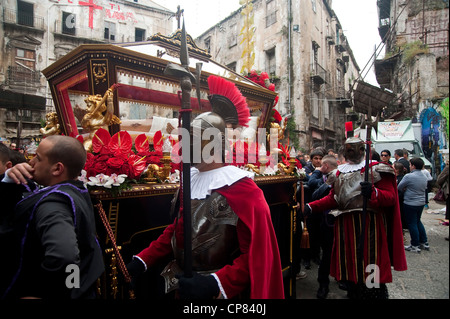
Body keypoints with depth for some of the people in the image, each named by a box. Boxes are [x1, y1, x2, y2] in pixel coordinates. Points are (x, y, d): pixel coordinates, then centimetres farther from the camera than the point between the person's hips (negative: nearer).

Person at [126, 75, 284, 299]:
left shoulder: (241, 188, -20)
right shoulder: (191, 180, 1)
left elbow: (256, 254, -21)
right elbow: (176, 230, 9)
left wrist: (216, 284, -30)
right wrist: (143, 260, 3)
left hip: (221, 292, -6)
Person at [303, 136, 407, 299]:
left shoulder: (375, 169, -1)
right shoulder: (340, 171, 15)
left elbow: (391, 197, -10)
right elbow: (333, 197, 14)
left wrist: (374, 192, -31)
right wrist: (311, 206, 1)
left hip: (368, 223, -5)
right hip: (345, 224, 5)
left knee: (368, 264, -3)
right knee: (349, 264, 11)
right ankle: (352, 293, 26)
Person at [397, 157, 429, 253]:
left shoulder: (409, 176, -20)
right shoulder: (424, 177, 5)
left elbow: (399, 187, -12)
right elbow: (424, 188, 16)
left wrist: (405, 189, 10)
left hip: (410, 204, -8)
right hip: (421, 203, 8)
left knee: (412, 224, 3)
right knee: (418, 222, 21)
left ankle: (415, 246, 11)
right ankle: (424, 242, 28)